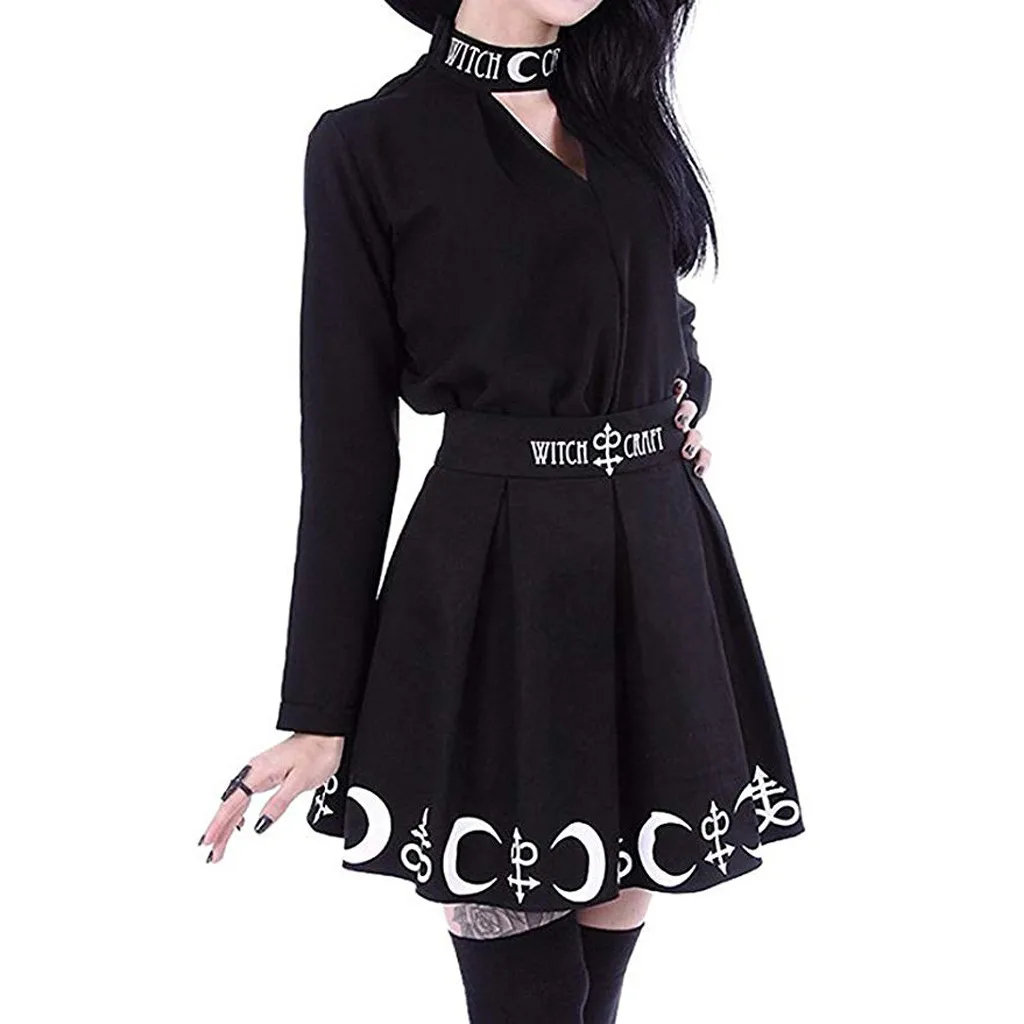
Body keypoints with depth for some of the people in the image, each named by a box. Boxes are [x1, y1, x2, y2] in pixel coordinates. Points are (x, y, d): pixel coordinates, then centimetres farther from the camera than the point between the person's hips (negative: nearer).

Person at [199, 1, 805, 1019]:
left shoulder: (625, 110, 12)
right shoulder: (372, 144, -5)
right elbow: (348, 436, -6)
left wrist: (684, 389, 7)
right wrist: (318, 709, -8)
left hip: (659, 561, 6)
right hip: (494, 586, -5)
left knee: (618, 905, 11)